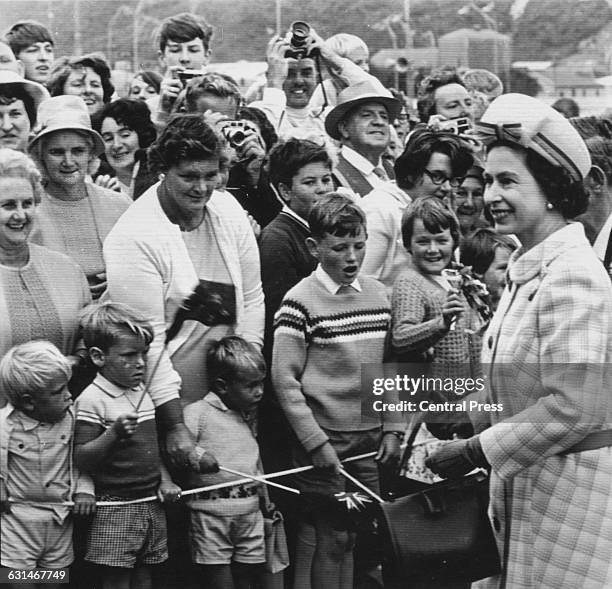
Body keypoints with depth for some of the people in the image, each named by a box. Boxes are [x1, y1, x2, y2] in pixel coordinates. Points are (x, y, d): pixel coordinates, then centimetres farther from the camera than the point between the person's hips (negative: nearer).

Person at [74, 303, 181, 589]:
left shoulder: (142, 393, 9)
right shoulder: (91, 401, -15)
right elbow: (81, 459, -18)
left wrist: (164, 480, 8)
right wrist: (113, 434, -30)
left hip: (150, 502, 7)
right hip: (115, 508, -7)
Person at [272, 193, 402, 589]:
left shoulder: (378, 294, 7)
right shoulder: (301, 301, -9)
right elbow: (284, 378, -12)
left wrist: (391, 429, 5)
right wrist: (317, 442, -14)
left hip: (371, 439, 5)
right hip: (326, 440, -5)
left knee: (362, 534, 7)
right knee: (334, 537, -1)